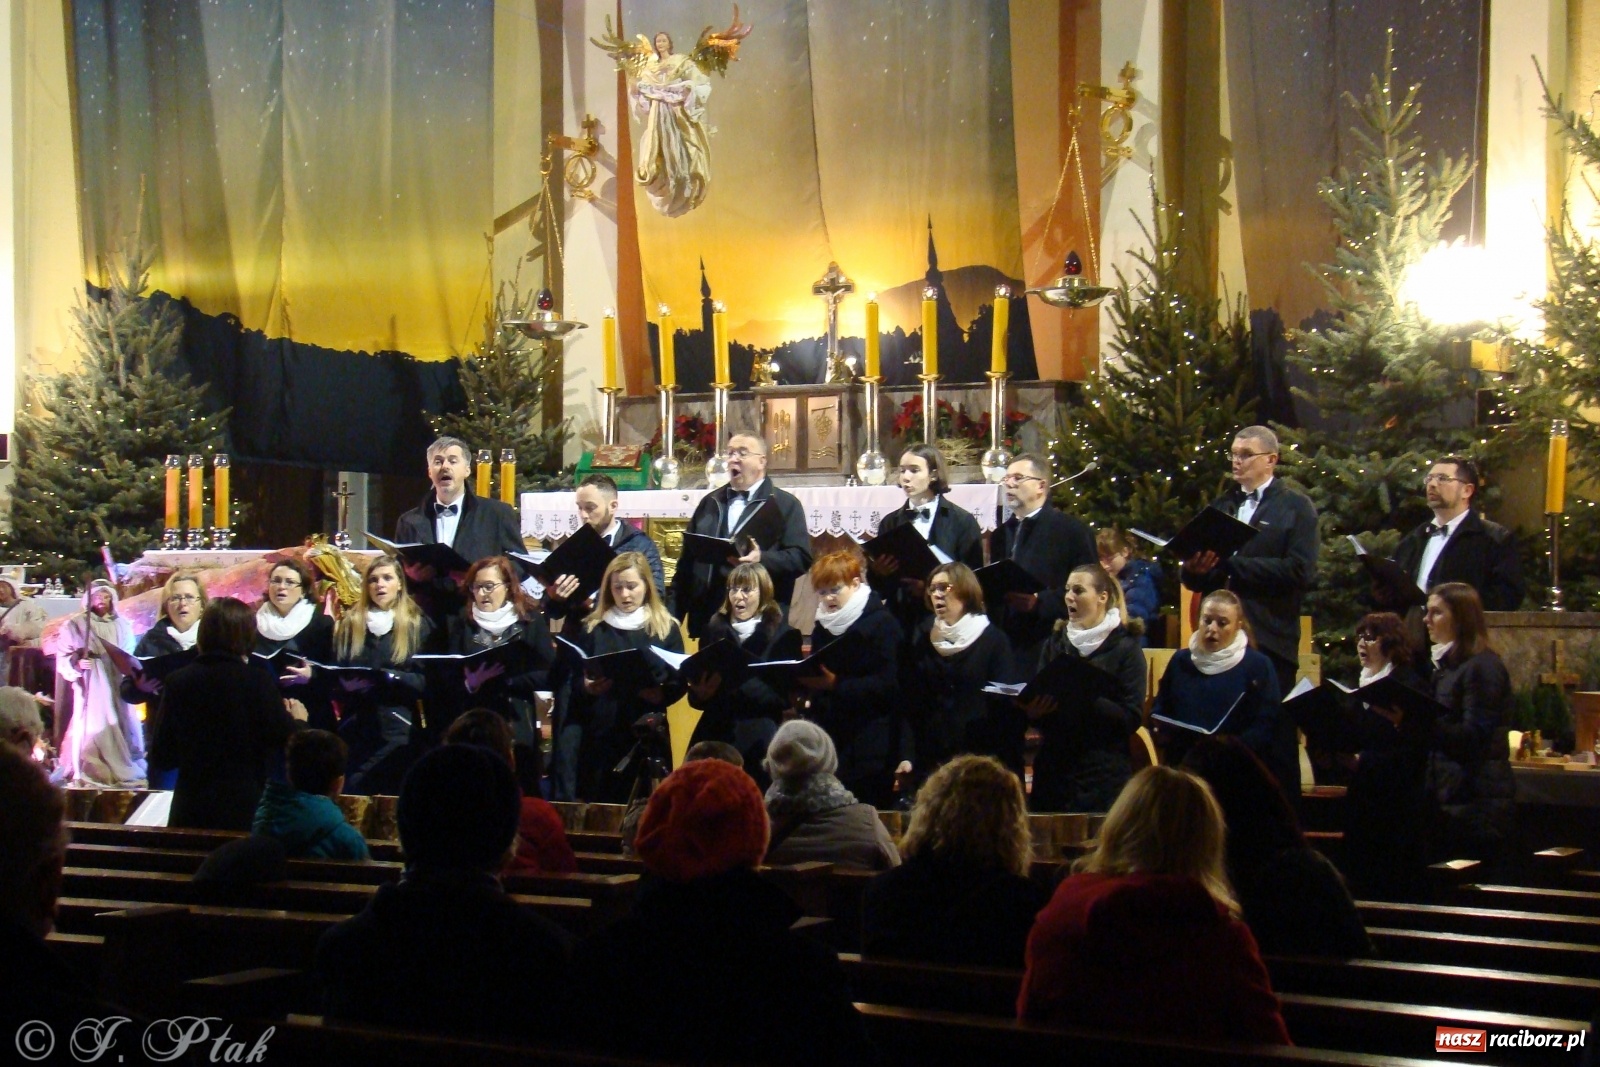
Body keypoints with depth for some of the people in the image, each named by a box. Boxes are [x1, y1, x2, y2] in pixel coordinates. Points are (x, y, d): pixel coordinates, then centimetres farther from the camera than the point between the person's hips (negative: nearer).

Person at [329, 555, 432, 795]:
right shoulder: (348, 624, 15)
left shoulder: (417, 625, 7)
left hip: (396, 727, -2)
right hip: (354, 728, 2)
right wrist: (346, 683, -9)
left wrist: (388, 677, -17)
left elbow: (426, 679, -2)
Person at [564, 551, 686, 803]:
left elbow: (679, 683, 2)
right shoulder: (592, 628, 10)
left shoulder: (667, 629, 7)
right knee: (598, 805, -1)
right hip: (598, 734, 1)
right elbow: (573, 680, 8)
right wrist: (587, 687, -13)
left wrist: (660, 694, -18)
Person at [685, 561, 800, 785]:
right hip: (714, 735, 3)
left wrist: (728, 686, -20)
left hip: (757, 740, -3)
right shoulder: (714, 630, 12)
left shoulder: (784, 634, 2)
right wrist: (700, 693, -13)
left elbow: (783, 695, -7)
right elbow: (695, 697, 12)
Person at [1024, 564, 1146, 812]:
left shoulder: (1125, 647, -2)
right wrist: (1033, 710, -13)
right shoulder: (1056, 642, 11)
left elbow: (1132, 718, -10)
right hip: (1053, 770, 4)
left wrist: (1083, 699, -22)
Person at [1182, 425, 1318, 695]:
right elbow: (1197, 581, 17)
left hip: (1269, 643, -4)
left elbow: (1300, 571, -11)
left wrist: (1230, 564, -14)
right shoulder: (1220, 508, 19)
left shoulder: (1296, 507, 4)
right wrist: (1194, 569, -9)